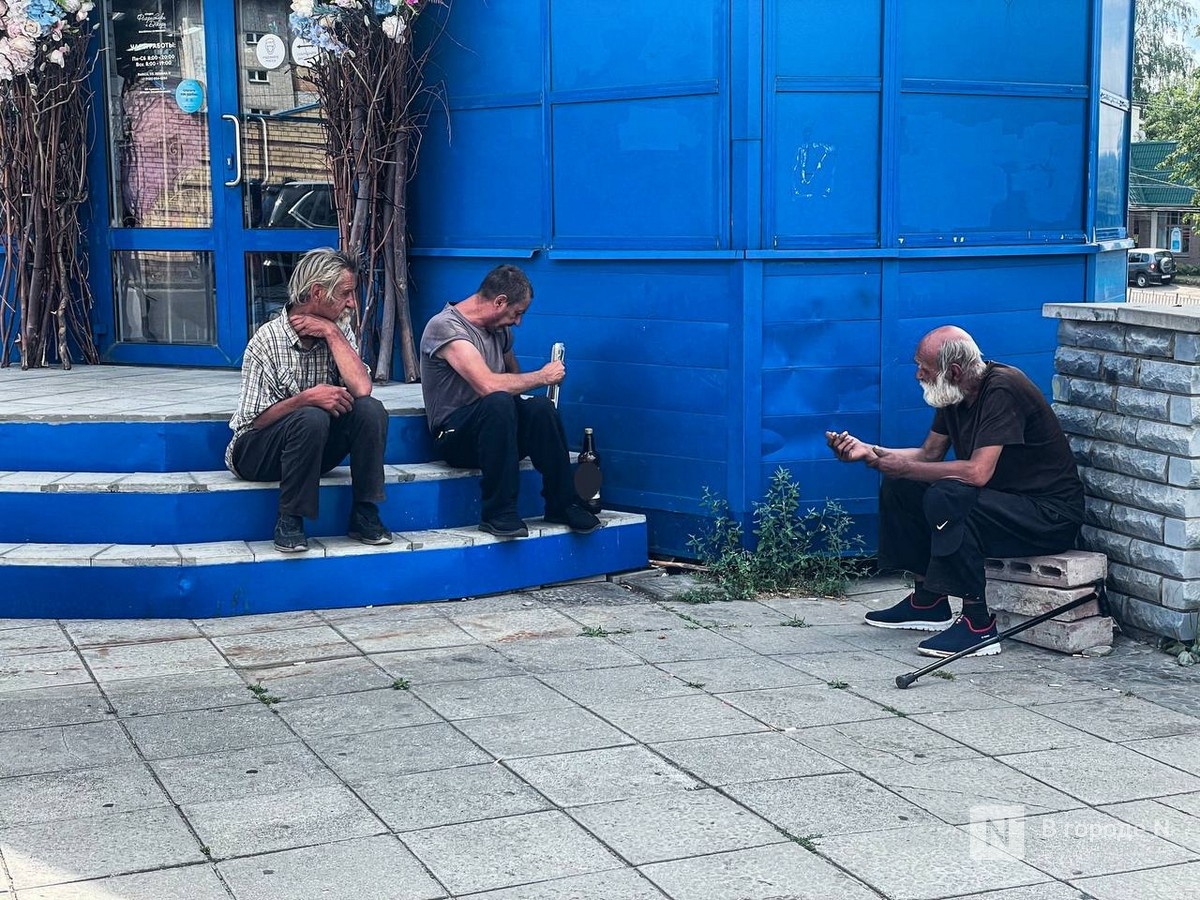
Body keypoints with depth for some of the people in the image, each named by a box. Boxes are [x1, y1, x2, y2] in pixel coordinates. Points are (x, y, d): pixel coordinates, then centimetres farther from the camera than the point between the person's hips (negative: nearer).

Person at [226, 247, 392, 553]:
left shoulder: (338, 330, 0)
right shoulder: (267, 340, -15)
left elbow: (361, 388, -17)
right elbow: (254, 420, -17)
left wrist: (331, 332, -17)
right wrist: (307, 398, -31)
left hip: (313, 447, 5)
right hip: (256, 453, -5)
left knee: (370, 410, -20)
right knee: (311, 418, -36)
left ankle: (364, 515, -14)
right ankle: (289, 521, -22)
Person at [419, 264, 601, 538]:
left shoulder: (499, 329, 12)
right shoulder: (445, 327, -15)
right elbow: (489, 385, -26)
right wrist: (543, 376, -15)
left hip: (496, 429, 7)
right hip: (455, 437, -6)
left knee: (540, 408, -26)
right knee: (499, 402, -38)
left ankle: (562, 504, -13)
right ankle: (498, 513, -31)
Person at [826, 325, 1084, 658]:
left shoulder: (1002, 390, -24)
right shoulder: (955, 393, 3)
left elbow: (978, 472, -31)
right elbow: (929, 453, 14)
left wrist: (905, 467, -20)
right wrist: (867, 452, 2)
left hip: (1051, 516, -10)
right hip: (1000, 500, 10)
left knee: (946, 498, -33)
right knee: (899, 488, 4)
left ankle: (978, 624, -25)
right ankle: (929, 601, 11)